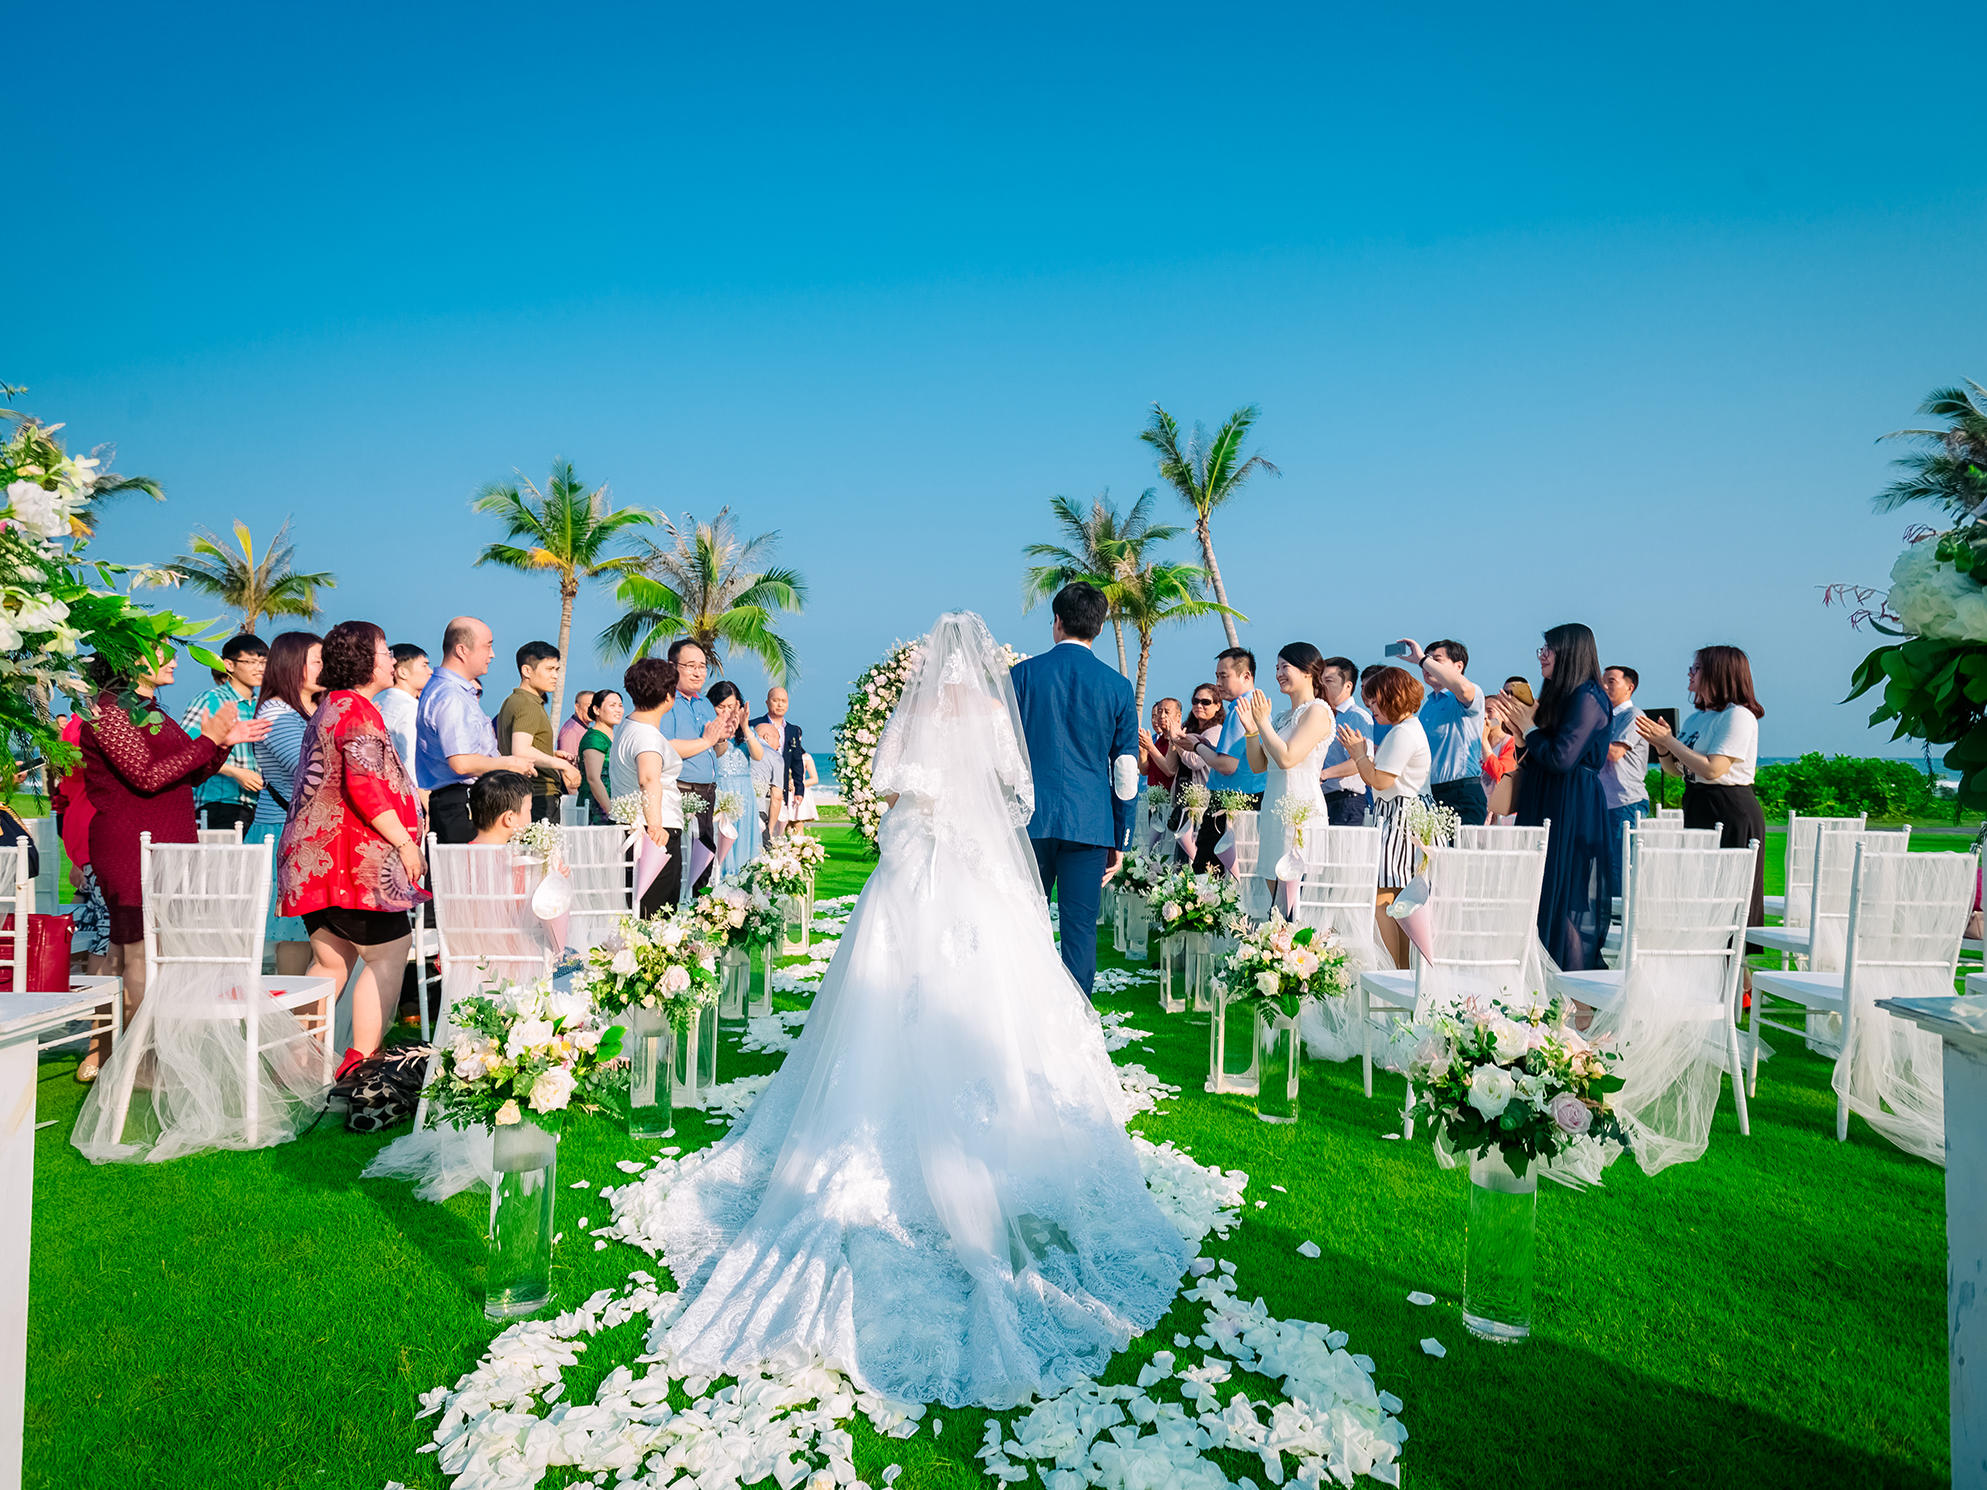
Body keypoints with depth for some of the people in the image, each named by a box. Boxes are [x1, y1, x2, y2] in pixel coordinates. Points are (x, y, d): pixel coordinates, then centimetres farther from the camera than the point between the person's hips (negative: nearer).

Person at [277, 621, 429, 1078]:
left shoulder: (329, 707, 21)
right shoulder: (356, 708, -12)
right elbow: (365, 786, -21)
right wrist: (404, 842, -17)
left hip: (313, 853, 11)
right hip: (353, 859, -10)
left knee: (332, 962, 14)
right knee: (388, 955, -4)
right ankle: (362, 1062, -3)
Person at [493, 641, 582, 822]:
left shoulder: (510, 702, 21)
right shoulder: (528, 705, -13)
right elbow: (521, 752, -26)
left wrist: (551, 756, 23)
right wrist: (563, 764, -19)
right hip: (539, 797, -10)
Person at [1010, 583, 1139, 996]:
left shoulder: (1022, 674, 1)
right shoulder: (1117, 686, 3)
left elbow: (999, 756, 2)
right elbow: (1126, 775, 4)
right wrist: (1121, 840, 11)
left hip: (1030, 819, 0)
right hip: (1090, 823, 0)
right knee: (1081, 929, 5)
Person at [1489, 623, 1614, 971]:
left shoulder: (1587, 699, -12)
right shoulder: (1558, 697, 15)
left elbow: (1561, 759, -21)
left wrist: (1529, 727, -8)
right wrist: (1519, 727, 8)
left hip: (1572, 810, -9)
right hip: (1546, 806, 9)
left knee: (1566, 897, -4)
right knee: (1545, 892, 11)